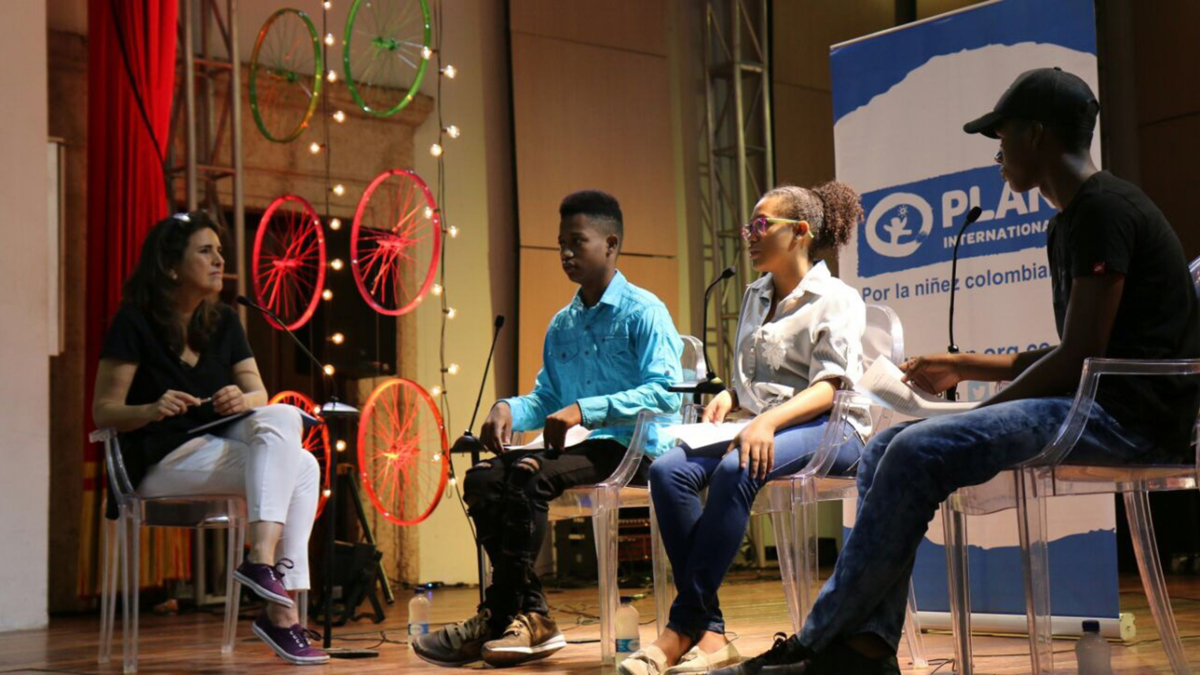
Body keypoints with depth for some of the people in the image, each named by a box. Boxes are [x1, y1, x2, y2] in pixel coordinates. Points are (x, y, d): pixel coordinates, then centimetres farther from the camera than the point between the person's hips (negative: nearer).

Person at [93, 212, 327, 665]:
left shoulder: (224, 320, 11)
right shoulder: (135, 322, -7)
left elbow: (259, 394, 8)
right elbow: (104, 411, -8)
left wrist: (242, 399, -16)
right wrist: (151, 410, -28)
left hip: (221, 444, 6)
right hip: (162, 461, -6)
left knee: (283, 418, -25)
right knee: (299, 466, -25)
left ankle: (262, 560, -32)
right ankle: (281, 613, -29)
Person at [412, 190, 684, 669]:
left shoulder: (643, 312, -5)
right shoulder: (560, 326, 19)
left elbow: (666, 392, -17)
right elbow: (545, 398, 19)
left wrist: (584, 410, -24)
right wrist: (509, 409, -6)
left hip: (633, 449, -8)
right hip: (581, 448, 8)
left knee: (528, 477, -29)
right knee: (482, 478, -13)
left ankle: (501, 616, -17)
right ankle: (528, 612, -14)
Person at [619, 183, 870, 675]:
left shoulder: (836, 300, 1)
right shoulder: (756, 297, 22)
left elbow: (830, 387, -12)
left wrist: (769, 421, -28)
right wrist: (729, 397, 2)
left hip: (830, 430, -6)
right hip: (763, 428, 7)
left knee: (734, 469, -37)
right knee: (668, 471, -23)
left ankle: (683, 627, -30)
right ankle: (708, 632, -26)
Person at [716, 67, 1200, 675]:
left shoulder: (1104, 209, -12)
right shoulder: (1069, 224, 21)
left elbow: (1079, 357, -18)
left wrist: (975, 417, -10)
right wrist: (967, 368, 17)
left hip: (1129, 414, -11)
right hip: (1089, 403, 11)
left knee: (919, 453, -26)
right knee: (885, 449, 0)